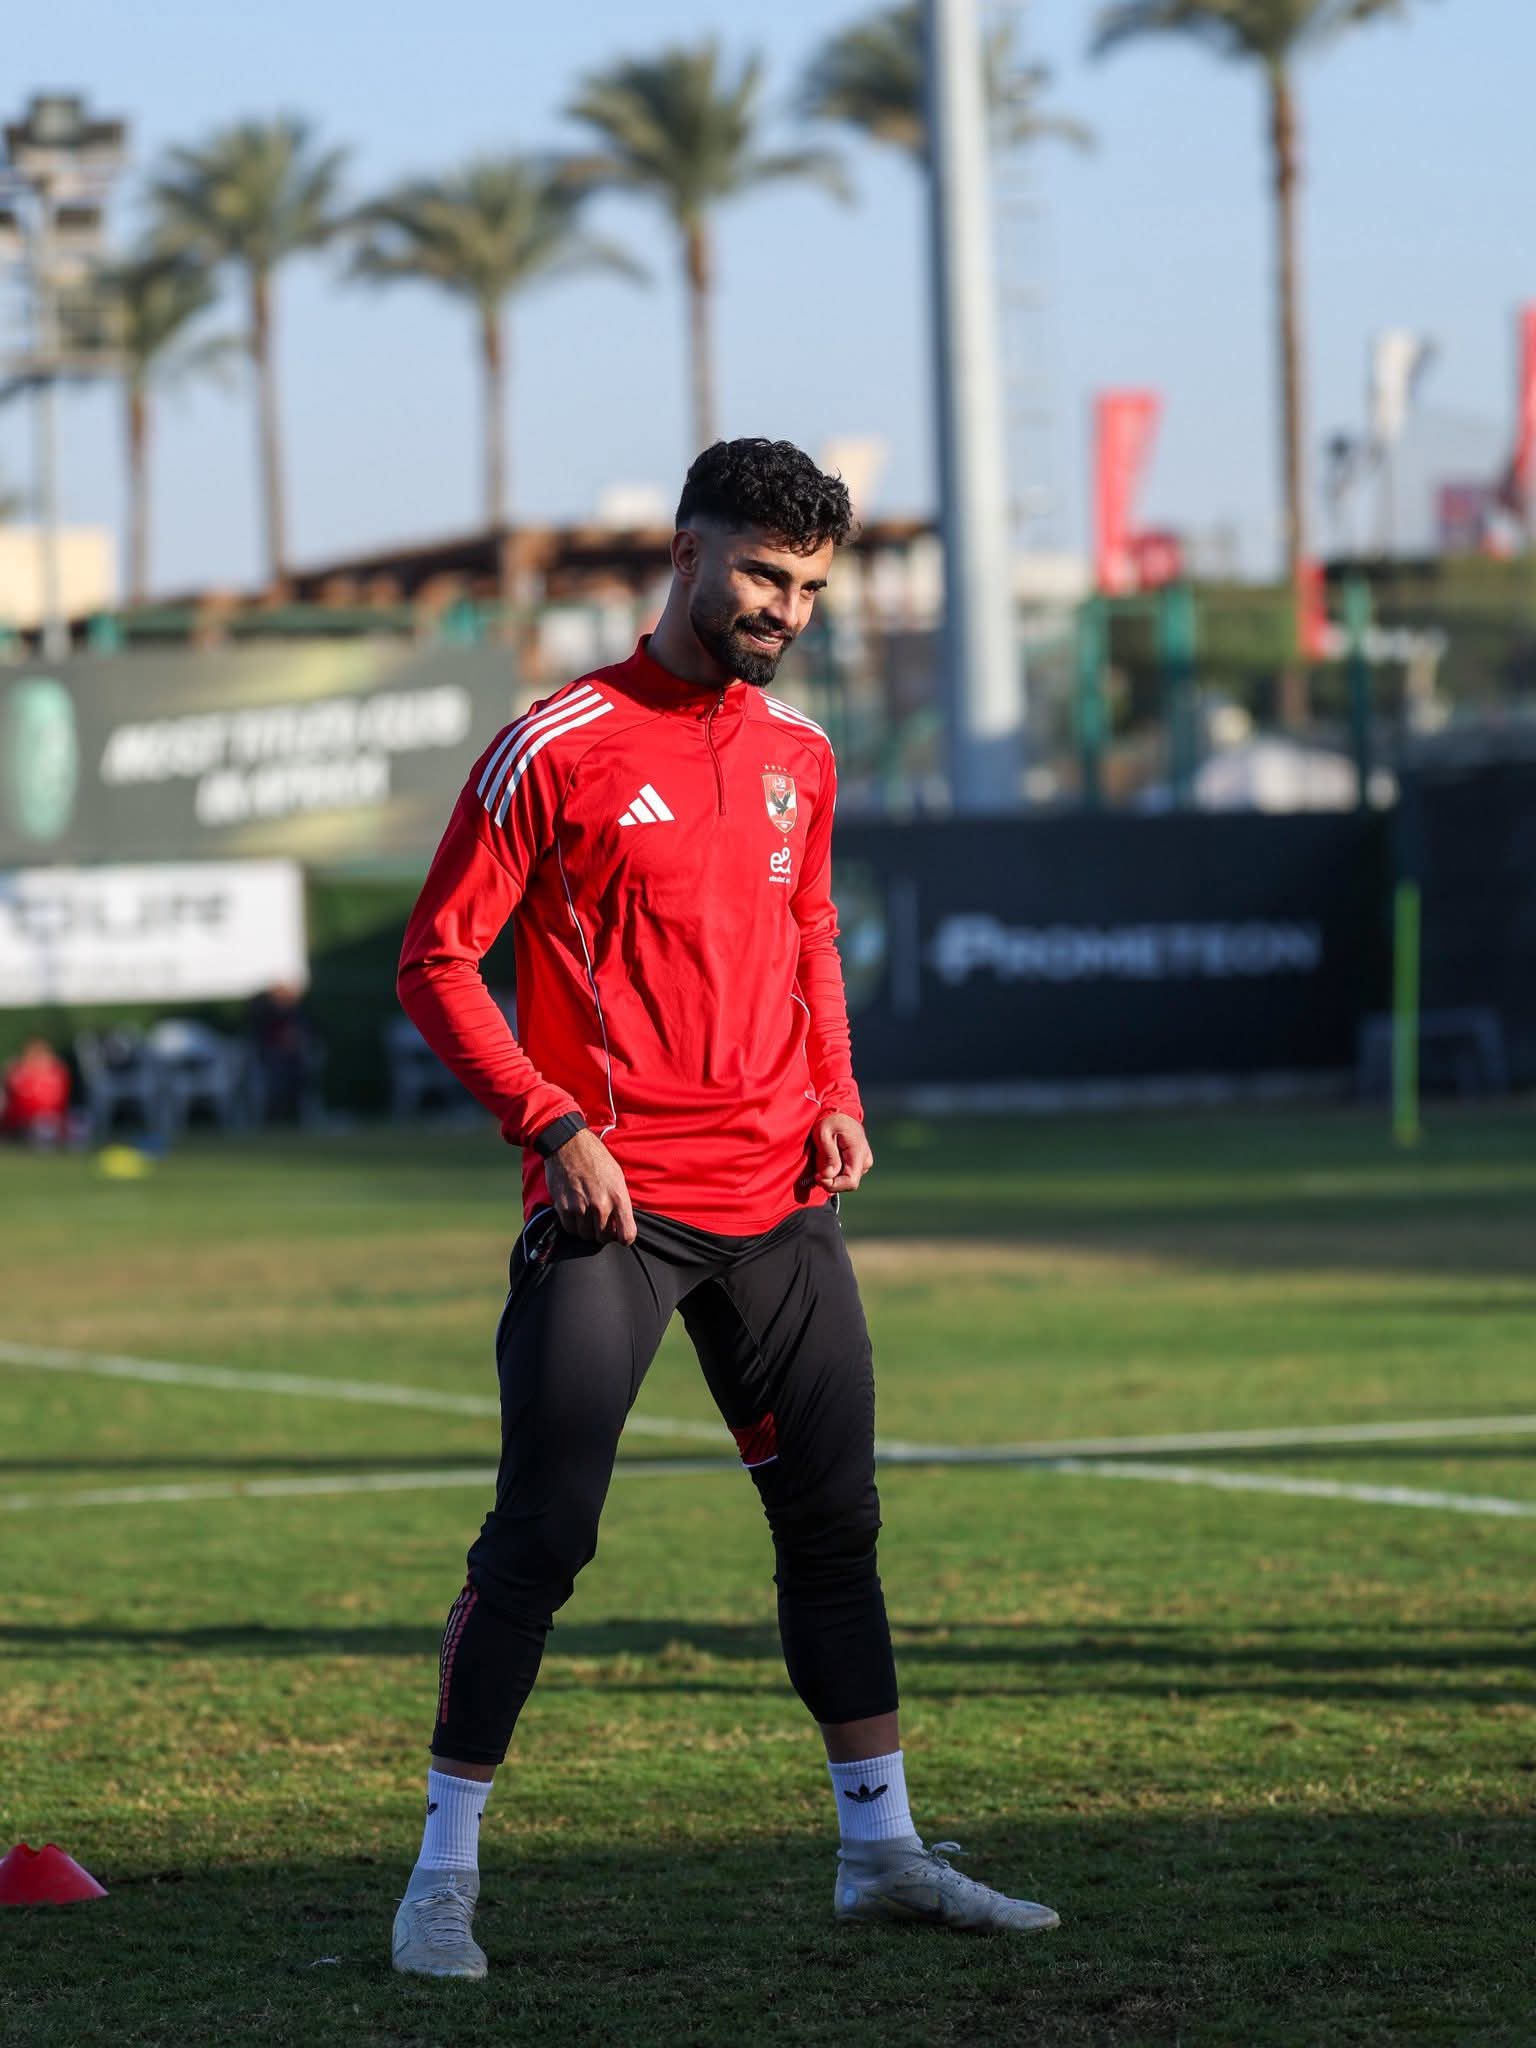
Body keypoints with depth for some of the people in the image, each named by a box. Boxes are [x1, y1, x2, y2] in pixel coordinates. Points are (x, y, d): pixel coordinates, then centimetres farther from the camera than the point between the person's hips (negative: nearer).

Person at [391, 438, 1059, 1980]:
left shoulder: (800, 755, 13)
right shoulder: (558, 748, -7)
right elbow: (435, 962, -6)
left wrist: (835, 1097, 10)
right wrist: (553, 1123, -15)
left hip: (779, 1203, 6)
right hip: (611, 1209, -6)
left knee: (836, 1519, 9)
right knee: (540, 1537, -8)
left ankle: (881, 1851, 19)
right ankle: (443, 1874, 1)